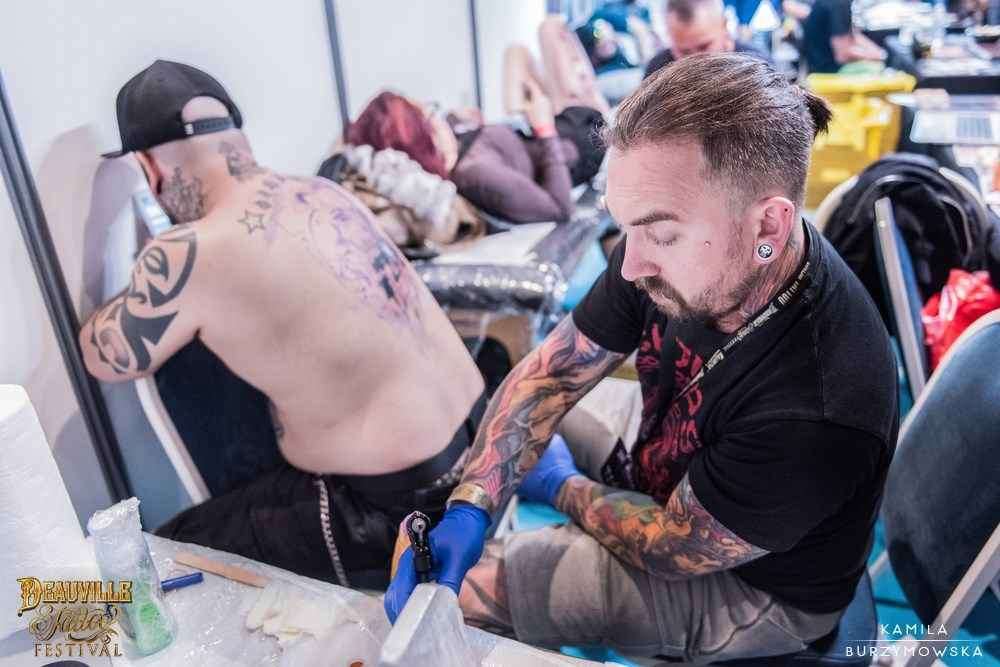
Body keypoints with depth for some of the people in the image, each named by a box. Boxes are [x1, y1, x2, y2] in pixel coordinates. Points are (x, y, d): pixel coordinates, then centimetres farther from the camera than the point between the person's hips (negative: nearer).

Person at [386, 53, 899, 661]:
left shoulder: (813, 416, -40)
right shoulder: (685, 248, -22)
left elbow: (670, 549, -24)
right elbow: (549, 374, -13)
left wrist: (562, 487, -7)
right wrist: (469, 509, -25)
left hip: (752, 588, -5)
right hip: (664, 485, 6)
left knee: (463, 586, -9)